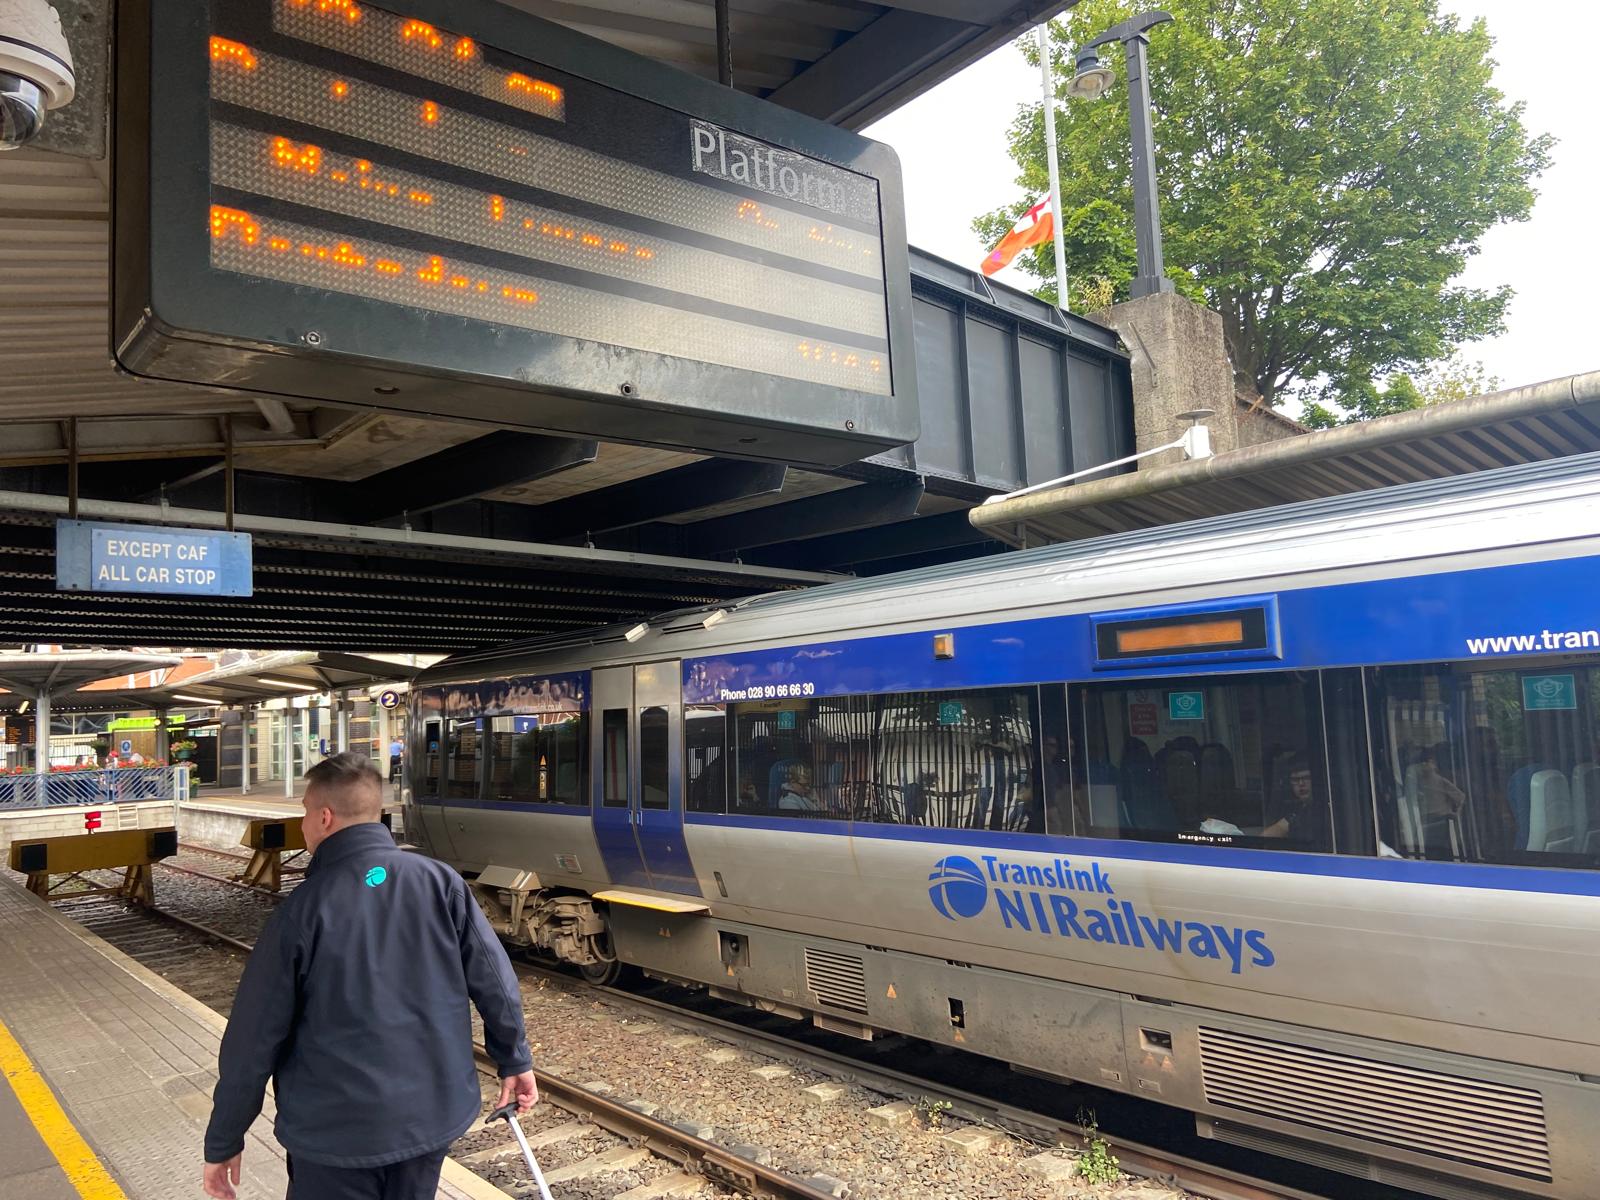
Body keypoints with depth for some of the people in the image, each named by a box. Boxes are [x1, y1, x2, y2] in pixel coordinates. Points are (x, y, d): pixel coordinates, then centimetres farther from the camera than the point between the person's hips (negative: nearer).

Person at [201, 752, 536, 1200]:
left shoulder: (301, 910, -14)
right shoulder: (439, 881, -9)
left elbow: (255, 1037, -8)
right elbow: (494, 979, -6)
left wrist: (223, 1142, 5)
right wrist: (515, 1060, 9)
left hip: (336, 1131, -3)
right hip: (433, 1114, 3)